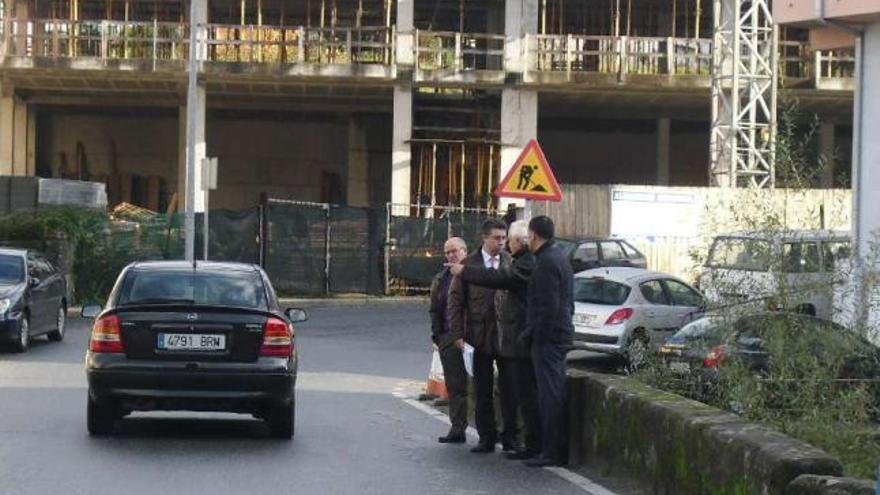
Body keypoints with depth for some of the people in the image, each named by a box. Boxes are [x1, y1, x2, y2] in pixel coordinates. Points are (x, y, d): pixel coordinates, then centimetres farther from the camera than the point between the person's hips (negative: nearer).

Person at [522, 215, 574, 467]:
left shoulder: (546, 262, -16)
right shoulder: (560, 257, 15)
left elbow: (548, 306, -21)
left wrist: (534, 334, -15)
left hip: (547, 336, -10)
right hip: (561, 333, 10)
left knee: (549, 394, -7)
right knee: (555, 392, 13)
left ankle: (552, 452, -6)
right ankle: (555, 448, 18)